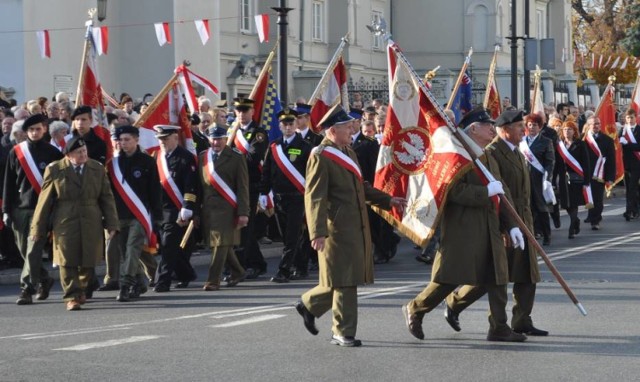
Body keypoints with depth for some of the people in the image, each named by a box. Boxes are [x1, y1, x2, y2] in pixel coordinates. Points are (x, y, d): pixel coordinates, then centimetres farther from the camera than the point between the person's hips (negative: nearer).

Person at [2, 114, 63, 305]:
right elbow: (9, 182, 7)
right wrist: (7, 210, 3)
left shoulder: (52, 153, 1)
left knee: (33, 251, -11)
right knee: (24, 251, 10)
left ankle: (26, 289, -9)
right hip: (20, 209, 3)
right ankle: (44, 280, 30)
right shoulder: (16, 152, 6)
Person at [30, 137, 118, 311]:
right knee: (68, 262, -4)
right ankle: (72, 297, 3)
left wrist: (111, 223, 2)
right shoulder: (54, 170, -1)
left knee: (88, 262, 6)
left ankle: (80, 289, 30)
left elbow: (107, 198, 8)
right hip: (65, 224, -2)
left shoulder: (97, 169, 6)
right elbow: (44, 201, 1)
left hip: (91, 224, 2)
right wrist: (38, 228, 2)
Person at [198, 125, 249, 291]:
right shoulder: (202, 157, 11)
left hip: (226, 208, -5)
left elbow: (243, 188, -4)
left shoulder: (236, 158, -1)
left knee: (221, 244, -8)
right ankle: (238, 272, 30)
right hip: (207, 207, 5)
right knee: (222, 244, 12)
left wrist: (243, 213, -10)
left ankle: (213, 280, -5)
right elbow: (199, 184, 12)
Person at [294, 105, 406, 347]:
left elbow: (361, 187, 26)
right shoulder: (320, 157, -13)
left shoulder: (348, 152, 16)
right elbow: (314, 197, -18)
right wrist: (317, 233, -26)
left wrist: (388, 200, 17)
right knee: (344, 280, -3)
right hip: (338, 228, -9)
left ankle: (309, 304, 32)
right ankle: (343, 333, 6)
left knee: (347, 279, 14)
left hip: (356, 227, 9)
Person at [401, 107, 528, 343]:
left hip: (489, 230, 9)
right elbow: (454, 190, -21)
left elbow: (501, 195, 19)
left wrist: (511, 226, 12)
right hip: (461, 228, -8)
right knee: (450, 278, -5)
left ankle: (499, 328, 9)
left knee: (497, 278, 5)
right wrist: (486, 192, -23)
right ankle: (415, 310, 13)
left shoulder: (489, 158, 18)